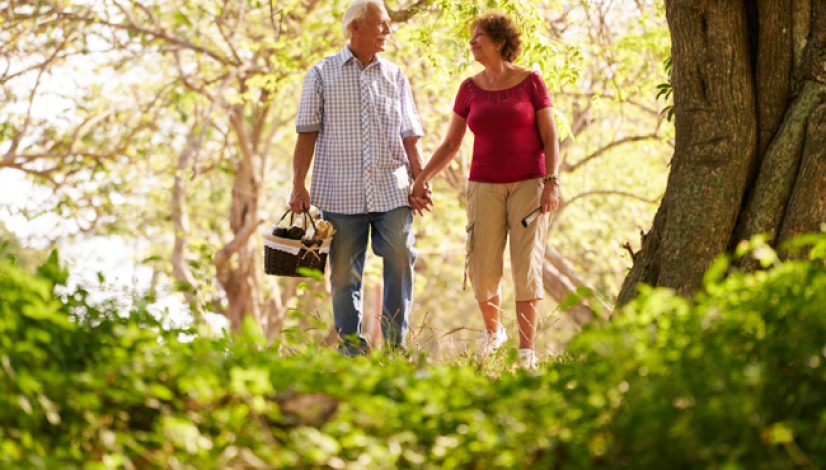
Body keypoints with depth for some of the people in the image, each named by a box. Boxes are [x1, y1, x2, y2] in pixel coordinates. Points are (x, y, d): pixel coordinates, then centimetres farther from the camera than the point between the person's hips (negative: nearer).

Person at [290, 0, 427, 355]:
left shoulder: (395, 77, 13)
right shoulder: (322, 74, 6)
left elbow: (409, 137, 13)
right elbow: (307, 133, 3)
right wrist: (298, 186, -4)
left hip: (392, 191, 2)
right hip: (340, 192, -2)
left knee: (400, 264, -3)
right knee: (344, 272, 2)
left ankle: (396, 343, 5)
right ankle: (350, 345, 13)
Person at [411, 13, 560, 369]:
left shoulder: (531, 82, -3)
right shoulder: (470, 89, 6)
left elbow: (550, 139, -3)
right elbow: (450, 145, 8)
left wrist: (551, 183, -14)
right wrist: (423, 176, -4)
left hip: (528, 185, -3)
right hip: (485, 188, 3)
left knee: (526, 268, -10)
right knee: (482, 272, -2)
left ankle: (527, 351, -5)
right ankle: (493, 330, 26)